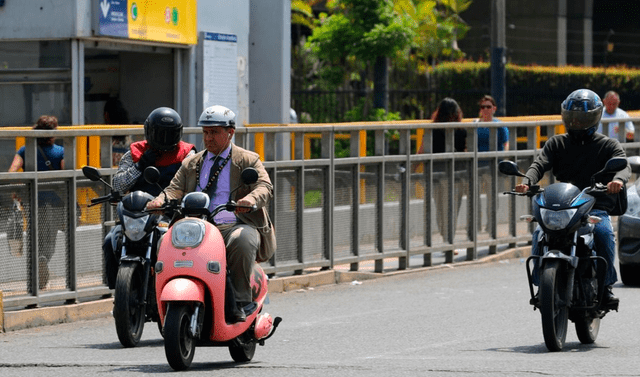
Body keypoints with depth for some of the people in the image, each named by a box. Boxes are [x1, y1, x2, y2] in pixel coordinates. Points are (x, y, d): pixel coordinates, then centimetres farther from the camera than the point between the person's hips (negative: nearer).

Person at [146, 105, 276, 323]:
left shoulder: (248, 160, 12)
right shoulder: (191, 164, 24)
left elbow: (265, 187, -5)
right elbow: (175, 189, 12)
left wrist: (252, 198, -30)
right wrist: (160, 201, -14)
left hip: (236, 226, -3)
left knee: (242, 241, -39)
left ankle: (240, 304, -28)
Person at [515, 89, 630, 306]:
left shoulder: (608, 145, 10)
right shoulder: (557, 144, 16)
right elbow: (540, 164, 0)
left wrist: (618, 179, -35)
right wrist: (527, 181, -24)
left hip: (596, 208, -2)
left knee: (604, 233, -32)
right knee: (540, 234, -26)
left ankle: (606, 285, -14)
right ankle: (541, 283, -9)